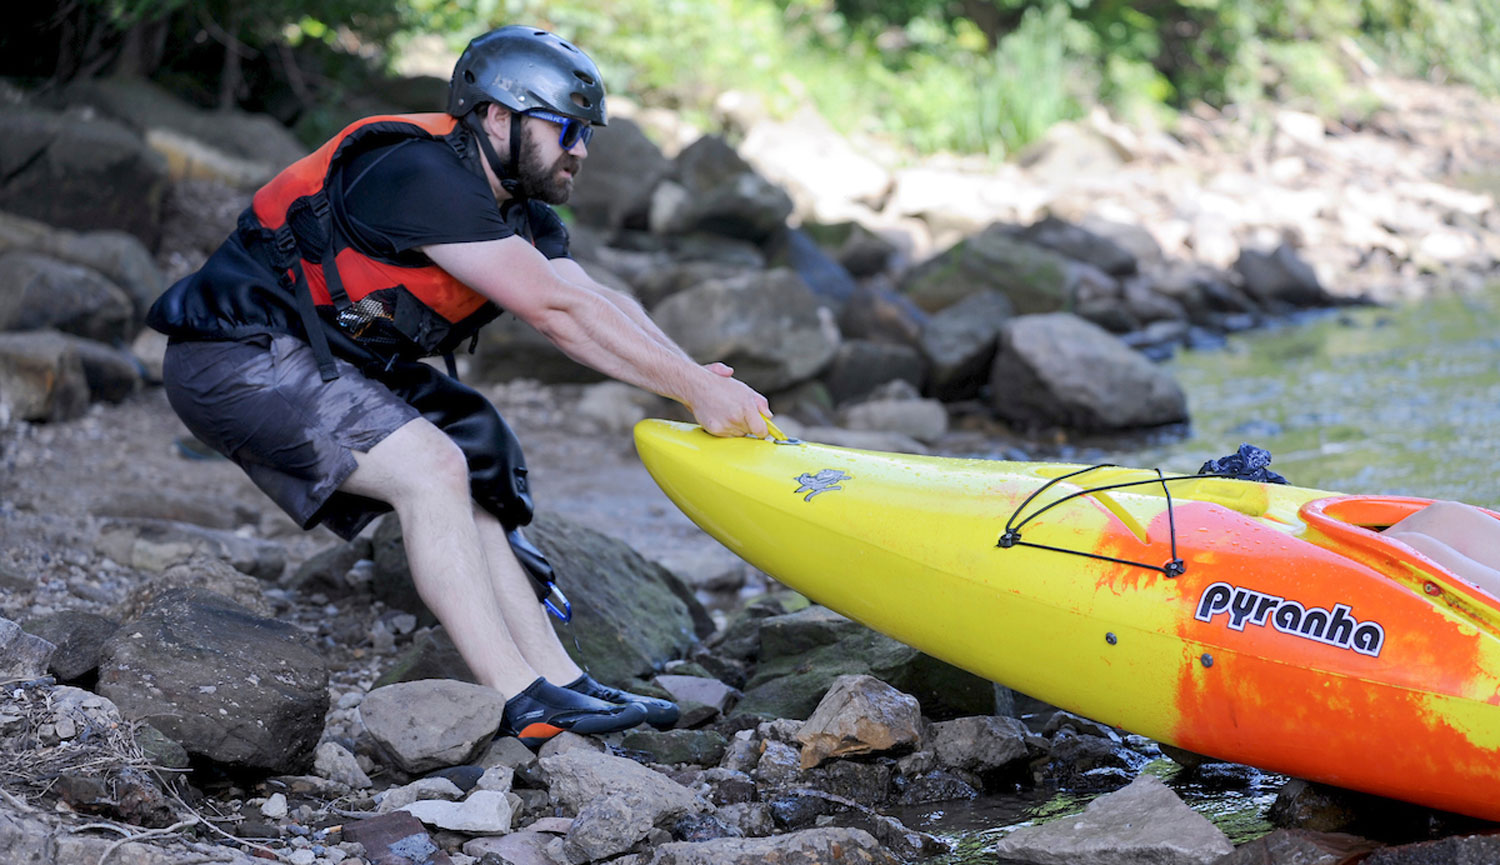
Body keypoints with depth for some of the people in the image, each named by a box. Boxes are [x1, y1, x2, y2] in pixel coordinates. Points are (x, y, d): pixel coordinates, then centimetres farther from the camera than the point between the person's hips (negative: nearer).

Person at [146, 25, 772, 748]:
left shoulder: (517, 211, 8)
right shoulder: (421, 176, -23)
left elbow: (601, 303, -1)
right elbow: (557, 312, -27)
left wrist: (699, 378, -18)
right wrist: (696, 391, -27)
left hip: (326, 359, 11)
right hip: (236, 359, -11)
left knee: (463, 496, 5)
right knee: (432, 467, -21)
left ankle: (562, 682, 4)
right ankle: (520, 703, -21)